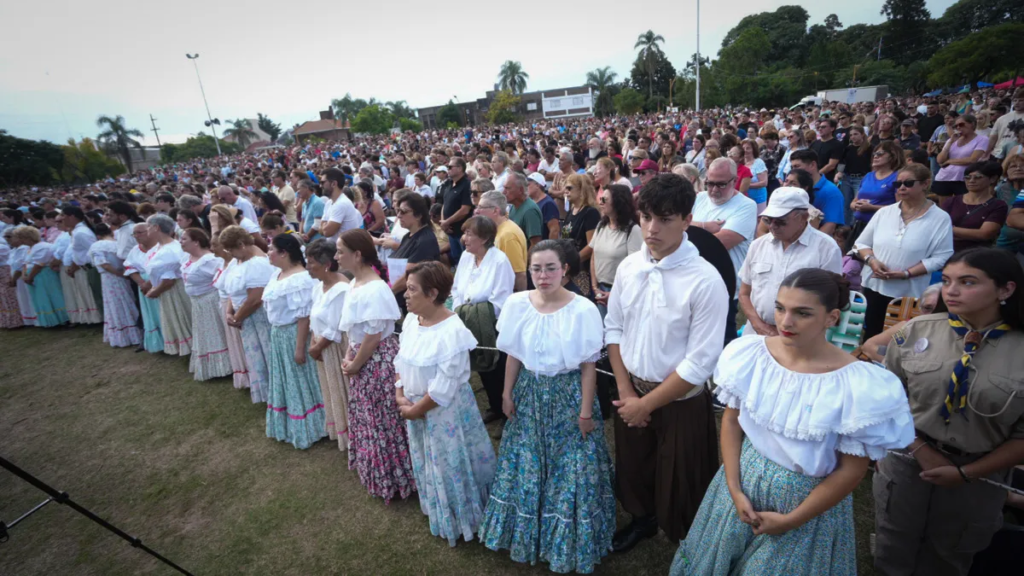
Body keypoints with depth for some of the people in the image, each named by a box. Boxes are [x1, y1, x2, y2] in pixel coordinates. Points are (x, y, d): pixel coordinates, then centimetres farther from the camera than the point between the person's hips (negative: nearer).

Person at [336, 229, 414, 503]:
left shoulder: (375, 289, -25)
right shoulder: (355, 283, 4)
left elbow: (373, 337, -23)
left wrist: (354, 365, -11)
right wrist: (348, 357, 3)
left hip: (378, 361, -9)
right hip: (361, 359, 9)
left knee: (383, 421, 7)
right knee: (367, 417, 23)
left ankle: (391, 478, 29)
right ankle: (375, 471, 44)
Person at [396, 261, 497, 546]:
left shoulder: (452, 332, -28)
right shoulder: (410, 320, -4)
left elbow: (443, 389, -26)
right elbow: (401, 360, 7)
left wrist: (414, 410, -15)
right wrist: (400, 396, -5)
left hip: (445, 412, -7)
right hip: (414, 408, 8)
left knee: (451, 467, 12)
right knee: (429, 466, 25)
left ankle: (461, 520, 38)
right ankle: (439, 514, 50)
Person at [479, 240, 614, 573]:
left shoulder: (583, 310, -18)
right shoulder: (517, 304, -7)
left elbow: (588, 366, -11)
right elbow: (514, 356, 3)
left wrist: (586, 412, -8)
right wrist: (507, 394, 7)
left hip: (569, 396, -3)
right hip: (530, 394, 4)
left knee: (571, 471, 10)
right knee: (527, 468, 17)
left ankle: (570, 541, 36)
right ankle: (527, 533, 43)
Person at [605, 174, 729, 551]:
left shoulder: (706, 281, -22)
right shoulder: (628, 267, -6)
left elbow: (700, 362, -20)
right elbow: (613, 328, 1)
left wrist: (646, 404, -14)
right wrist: (626, 391, -4)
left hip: (680, 401, -4)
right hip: (631, 392, 5)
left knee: (678, 487, 17)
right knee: (632, 470, 25)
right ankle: (641, 519, 55)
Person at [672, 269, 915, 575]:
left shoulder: (858, 385, -23)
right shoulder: (751, 354, -14)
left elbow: (851, 470, -14)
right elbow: (731, 421, -3)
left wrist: (791, 520, -9)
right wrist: (734, 489, -7)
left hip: (809, 499, -3)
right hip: (744, 481, 3)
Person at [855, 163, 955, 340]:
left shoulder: (940, 218, -4)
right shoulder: (884, 212, 5)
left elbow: (941, 257, -10)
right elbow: (861, 243, 7)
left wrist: (906, 273, -20)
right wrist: (871, 260, -12)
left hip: (908, 294, -3)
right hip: (872, 287, 3)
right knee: (869, 338, 10)